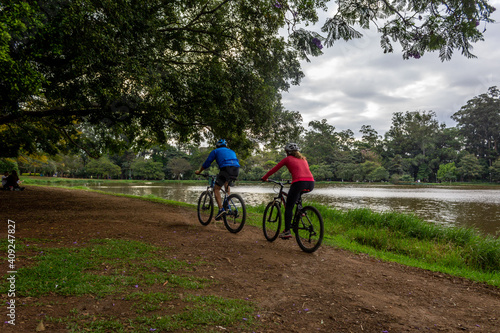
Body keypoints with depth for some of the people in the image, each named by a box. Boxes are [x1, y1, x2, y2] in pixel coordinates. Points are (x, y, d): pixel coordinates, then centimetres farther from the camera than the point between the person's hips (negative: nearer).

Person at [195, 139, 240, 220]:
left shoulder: (215, 151, 23)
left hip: (226, 168, -5)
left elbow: (206, 163, 22)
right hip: (236, 169, 5)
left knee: (216, 188, 4)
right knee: (227, 185, 32)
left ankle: (221, 209, -13)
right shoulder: (232, 151, 36)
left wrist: (199, 171, 38)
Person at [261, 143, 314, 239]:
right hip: (311, 184, 6)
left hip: (299, 183, -6)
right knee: (297, 192, 38)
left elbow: (274, 169, 20)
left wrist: (265, 177, 34)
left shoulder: (287, 159, 15)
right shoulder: (303, 159, 28)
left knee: (288, 207, 5)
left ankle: (287, 231, 1)